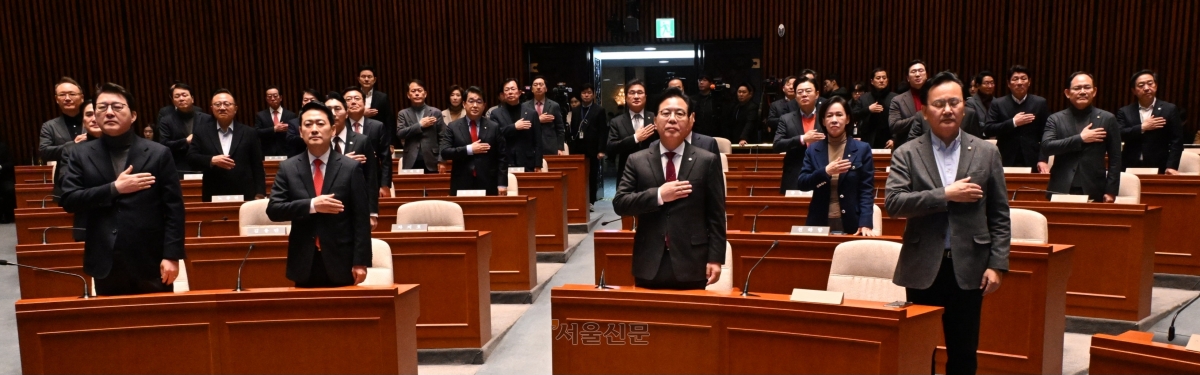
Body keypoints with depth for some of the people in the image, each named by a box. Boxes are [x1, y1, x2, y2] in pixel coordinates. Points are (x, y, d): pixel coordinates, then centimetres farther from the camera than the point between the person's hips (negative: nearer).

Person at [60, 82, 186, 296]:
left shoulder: (158, 154, 1)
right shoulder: (82, 155, 8)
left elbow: (173, 208, -3)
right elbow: (69, 201, -1)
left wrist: (172, 255, -10)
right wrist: (114, 189, -12)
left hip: (150, 262, -2)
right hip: (106, 263, 2)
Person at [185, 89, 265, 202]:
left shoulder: (249, 133, 6)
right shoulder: (201, 131, 9)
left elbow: (257, 167, 5)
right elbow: (191, 159, 2)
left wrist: (259, 194, -4)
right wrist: (212, 160, -17)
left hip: (244, 197, 0)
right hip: (213, 198, 1)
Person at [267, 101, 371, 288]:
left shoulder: (350, 167, -1)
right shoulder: (287, 168, 5)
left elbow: (361, 219, -3)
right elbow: (273, 210, -2)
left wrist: (360, 262, -9)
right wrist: (311, 205, -17)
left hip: (340, 263, -1)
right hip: (304, 264, 2)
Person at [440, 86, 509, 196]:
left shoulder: (494, 127, 7)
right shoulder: (453, 127, 6)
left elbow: (501, 157, 4)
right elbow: (444, 152, -4)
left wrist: (502, 184, -4)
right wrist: (469, 149, -13)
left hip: (488, 186, 0)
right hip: (461, 185, 0)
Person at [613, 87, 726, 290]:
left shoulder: (708, 161, 2)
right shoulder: (637, 161, 5)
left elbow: (716, 215, 1)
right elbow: (619, 203, -1)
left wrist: (715, 258, -4)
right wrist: (658, 195, -13)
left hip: (691, 265, -1)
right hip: (649, 265, 1)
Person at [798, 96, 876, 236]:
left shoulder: (862, 149, 1)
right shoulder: (813, 149, 6)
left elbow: (867, 190, -3)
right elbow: (801, 184, 0)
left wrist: (865, 224, -14)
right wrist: (825, 172, -16)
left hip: (851, 224, -1)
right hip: (819, 223, 2)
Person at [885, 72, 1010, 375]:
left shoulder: (987, 153, 4)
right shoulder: (907, 154, 1)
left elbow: (999, 216, 4)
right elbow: (893, 203, -12)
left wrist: (997, 264, -3)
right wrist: (946, 195, -17)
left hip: (968, 268, 1)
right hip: (922, 268, -1)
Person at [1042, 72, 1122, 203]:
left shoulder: (1107, 119, 7)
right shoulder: (1055, 119, 7)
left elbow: (1115, 159, 6)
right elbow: (1046, 147, -8)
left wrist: (1111, 191, -1)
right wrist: (1080, 138, -11)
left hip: (1093, 192, 0)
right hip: (1060, 191, 0)